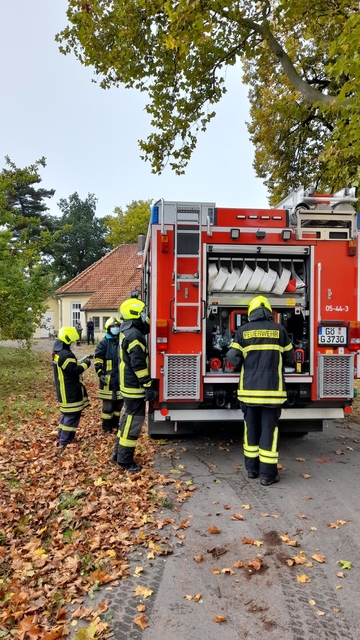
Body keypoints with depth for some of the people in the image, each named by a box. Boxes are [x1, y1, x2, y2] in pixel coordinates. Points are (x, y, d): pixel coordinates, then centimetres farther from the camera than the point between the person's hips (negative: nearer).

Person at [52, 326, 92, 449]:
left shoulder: (58, 352, 10)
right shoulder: (66, 355, -24)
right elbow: (74, 370, -24)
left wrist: (80, 362, 7)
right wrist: (85, 364, -11)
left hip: (64, 390, 11)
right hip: (70, 392, -11)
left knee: (66, 413, 21)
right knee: (72, 415, -3)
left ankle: (61, 438, 29)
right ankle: (65, 442, 1)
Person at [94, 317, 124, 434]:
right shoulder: (104, 343, -5)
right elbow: (98, 359, -8)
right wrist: (100, 373, -15)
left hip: (121, 379, 5)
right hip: (108, 379, -5)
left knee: (119, 403, 13)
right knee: (108, 405, 2)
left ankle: (115, 424, 27)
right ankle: (106, 427, 14)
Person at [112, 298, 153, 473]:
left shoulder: (127, 332, 10)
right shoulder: (134, 335, -21)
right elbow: (139, 365, -24)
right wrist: (148, 386, -21)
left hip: (128, 384, 11)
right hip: (135, 386, -11)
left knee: (127, 418, 19)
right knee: (133, 422, -3)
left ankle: (119, 452, 29)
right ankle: (125, 460, 6)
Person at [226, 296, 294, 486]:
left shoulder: (243, 331, 1)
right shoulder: (279, 329, 1)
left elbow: (233, 359, -3)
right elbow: (289, 359, 7)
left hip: (249, 388, 1)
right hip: (272, 388, -1)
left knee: (251, 427, 13)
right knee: (269, 428, 4)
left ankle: (251, 468, 23)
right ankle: (267, 474, 8)